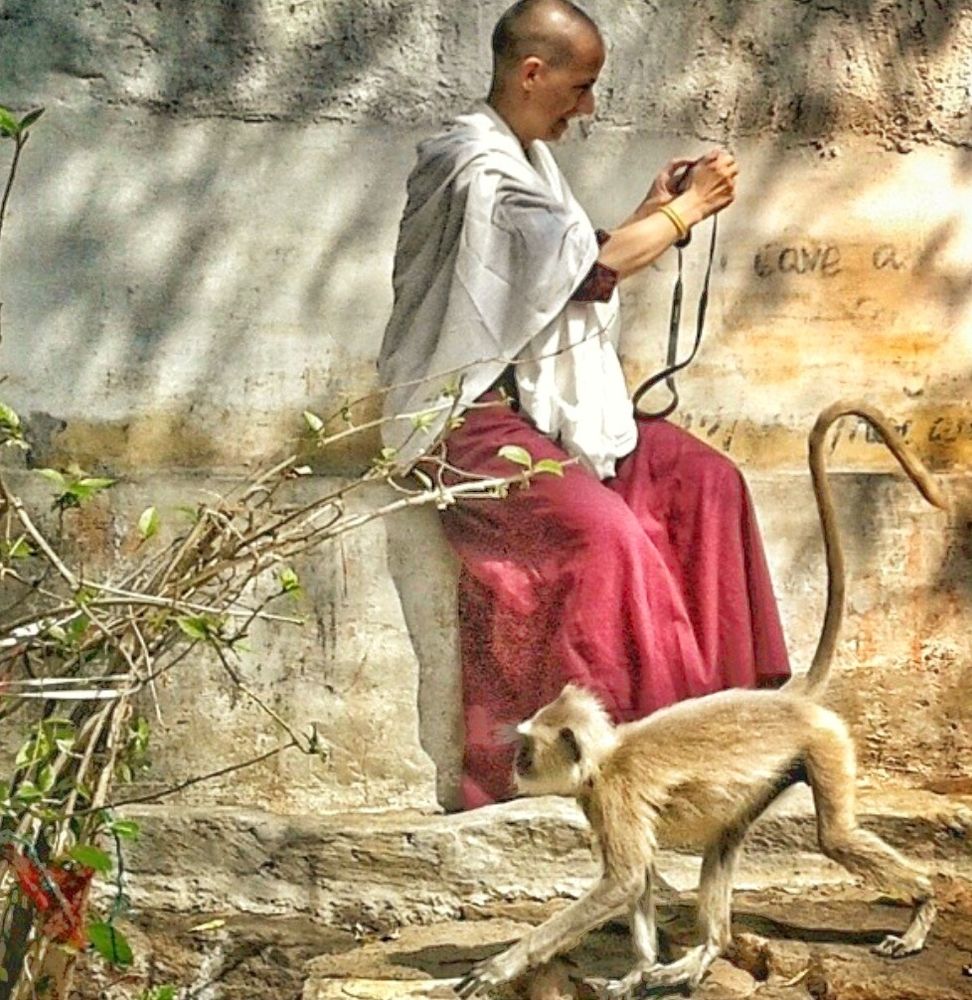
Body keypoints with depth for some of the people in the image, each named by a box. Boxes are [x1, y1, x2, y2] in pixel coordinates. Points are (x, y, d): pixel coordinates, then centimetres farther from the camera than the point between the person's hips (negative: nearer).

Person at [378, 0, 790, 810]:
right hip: (473, 417, -10)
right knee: (603, 531, -29)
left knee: (703, 478, 1)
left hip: (541, 403, 10)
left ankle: (724, 704, 7)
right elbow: (592, 271, -18)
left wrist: (654, 212, 10)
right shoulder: (475, 165, -16)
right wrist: (686, 211, -6)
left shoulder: (526, 159, 15)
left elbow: (574, 272, 17)